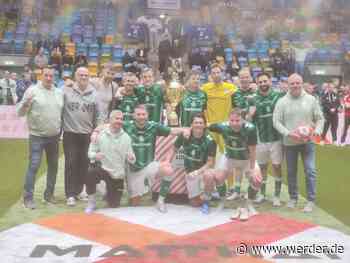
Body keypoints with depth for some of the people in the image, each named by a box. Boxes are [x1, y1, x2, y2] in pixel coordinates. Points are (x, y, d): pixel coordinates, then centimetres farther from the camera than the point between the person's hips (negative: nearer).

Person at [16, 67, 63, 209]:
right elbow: (20, 112, -9)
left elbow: (62, 111, 18)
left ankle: (49, 194, 26)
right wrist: (26, 103, -28)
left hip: (54, 136, 6)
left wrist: (61, 129, 10)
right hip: (37, 136, -5)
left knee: (53, 166, 12)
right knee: (33, 166, -7)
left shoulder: (59, 92, 7)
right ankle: (28, 197, 2)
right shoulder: (33, 90, -8)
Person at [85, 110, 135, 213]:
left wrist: (131, 158, -23)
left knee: (114, 205, 3)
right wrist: (95, 155, -26)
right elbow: (90, 152, -3)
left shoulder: (126, 137, -1)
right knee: (90, 173, -36)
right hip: (103, 168, -2)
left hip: (118, 174, 2)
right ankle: (91, 202, -12)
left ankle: (109, 195, 42)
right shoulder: (100, 135, -7)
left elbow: (131, 158, 1)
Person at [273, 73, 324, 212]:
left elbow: (320, 119, 4)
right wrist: (288, 133, -19)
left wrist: (316, 131, -14)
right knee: (291, 172, 11)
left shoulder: (311, 99, 0)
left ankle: (311, 200, 8)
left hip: (308, 141, 0)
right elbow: (276, 121, -6)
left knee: (310, 170, -4)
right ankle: (293, 197, 27)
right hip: (289, 142, 0)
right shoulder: (282, 102, -4)